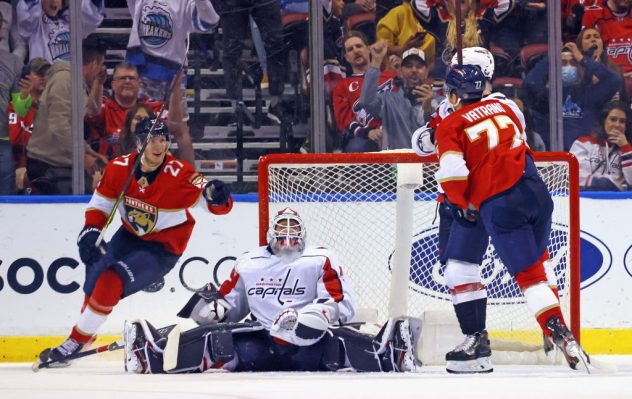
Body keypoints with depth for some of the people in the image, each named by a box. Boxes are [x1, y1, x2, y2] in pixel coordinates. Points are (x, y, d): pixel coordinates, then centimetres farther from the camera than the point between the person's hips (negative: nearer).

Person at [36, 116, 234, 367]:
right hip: (130, 236, 6)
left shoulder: (179, 174, -27)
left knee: (110, 282, -21)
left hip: (162, 249, -5)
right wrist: (90, 231, -16)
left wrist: (216, 196, -55)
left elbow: (219, 205, -31)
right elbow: (101, 203, 1)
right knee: (94, 284, 9)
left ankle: (75, 343, -7)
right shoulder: (119, 168, -13)